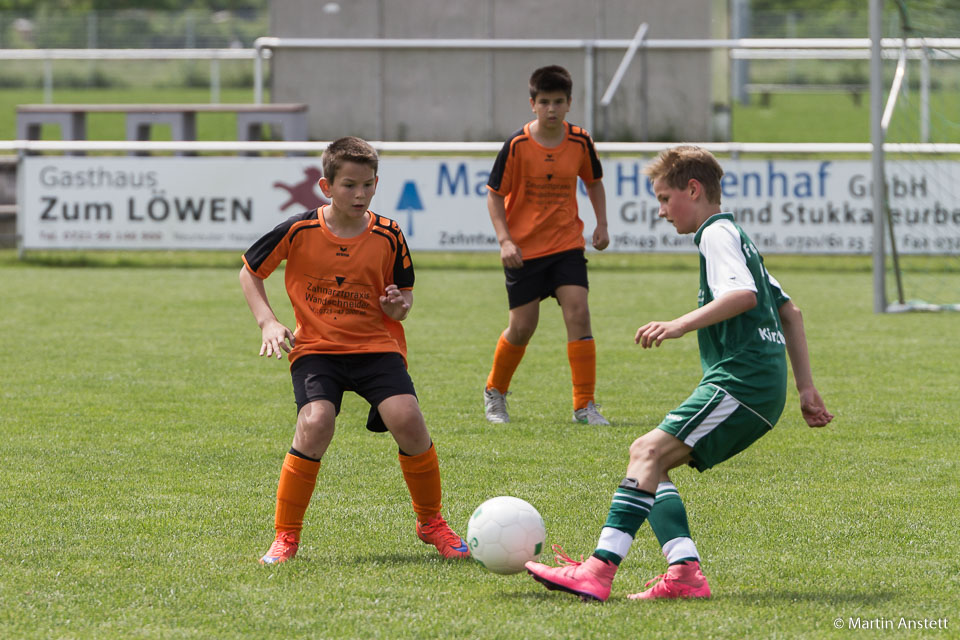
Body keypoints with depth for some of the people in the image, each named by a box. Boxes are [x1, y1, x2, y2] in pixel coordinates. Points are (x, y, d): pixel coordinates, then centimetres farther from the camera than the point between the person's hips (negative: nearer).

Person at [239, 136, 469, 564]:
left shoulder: (388, 236, -2)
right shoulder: (299, 231, -7)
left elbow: (404, 298, 11)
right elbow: (249, 272, 7)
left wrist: (399, 305, -13)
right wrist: (268, 323, -5)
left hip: (377, 345, 1)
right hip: (316, 347, -1)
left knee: (407, 419, -22)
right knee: (315, 424, -27)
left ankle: (431, 522, 3)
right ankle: (285, 537, -11)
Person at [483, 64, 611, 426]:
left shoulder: (579, 142, -2)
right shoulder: (517, 145, -11)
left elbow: (593, 182, 16)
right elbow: (494, 195, -5)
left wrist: (601, 224, 6)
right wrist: (505, 240, -15)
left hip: (567, 245, 2)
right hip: (525, 248, -2)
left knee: (578, 314, -13)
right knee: (523, 327, 2)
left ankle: (585, 405, -8)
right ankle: (494, 393, 28)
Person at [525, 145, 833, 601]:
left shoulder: (717, 234, -4)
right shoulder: (739, 238, 27)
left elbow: (744, 294, -23)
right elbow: (790, 312, 30)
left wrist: (681, 324, -28)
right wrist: (806, 389, 28)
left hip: (742, 379, -10)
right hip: (764, 390, 10)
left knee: (650, 452, -18)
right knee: (648, 457, 7)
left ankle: (601, 568, -30)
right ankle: (684, 572, -8)